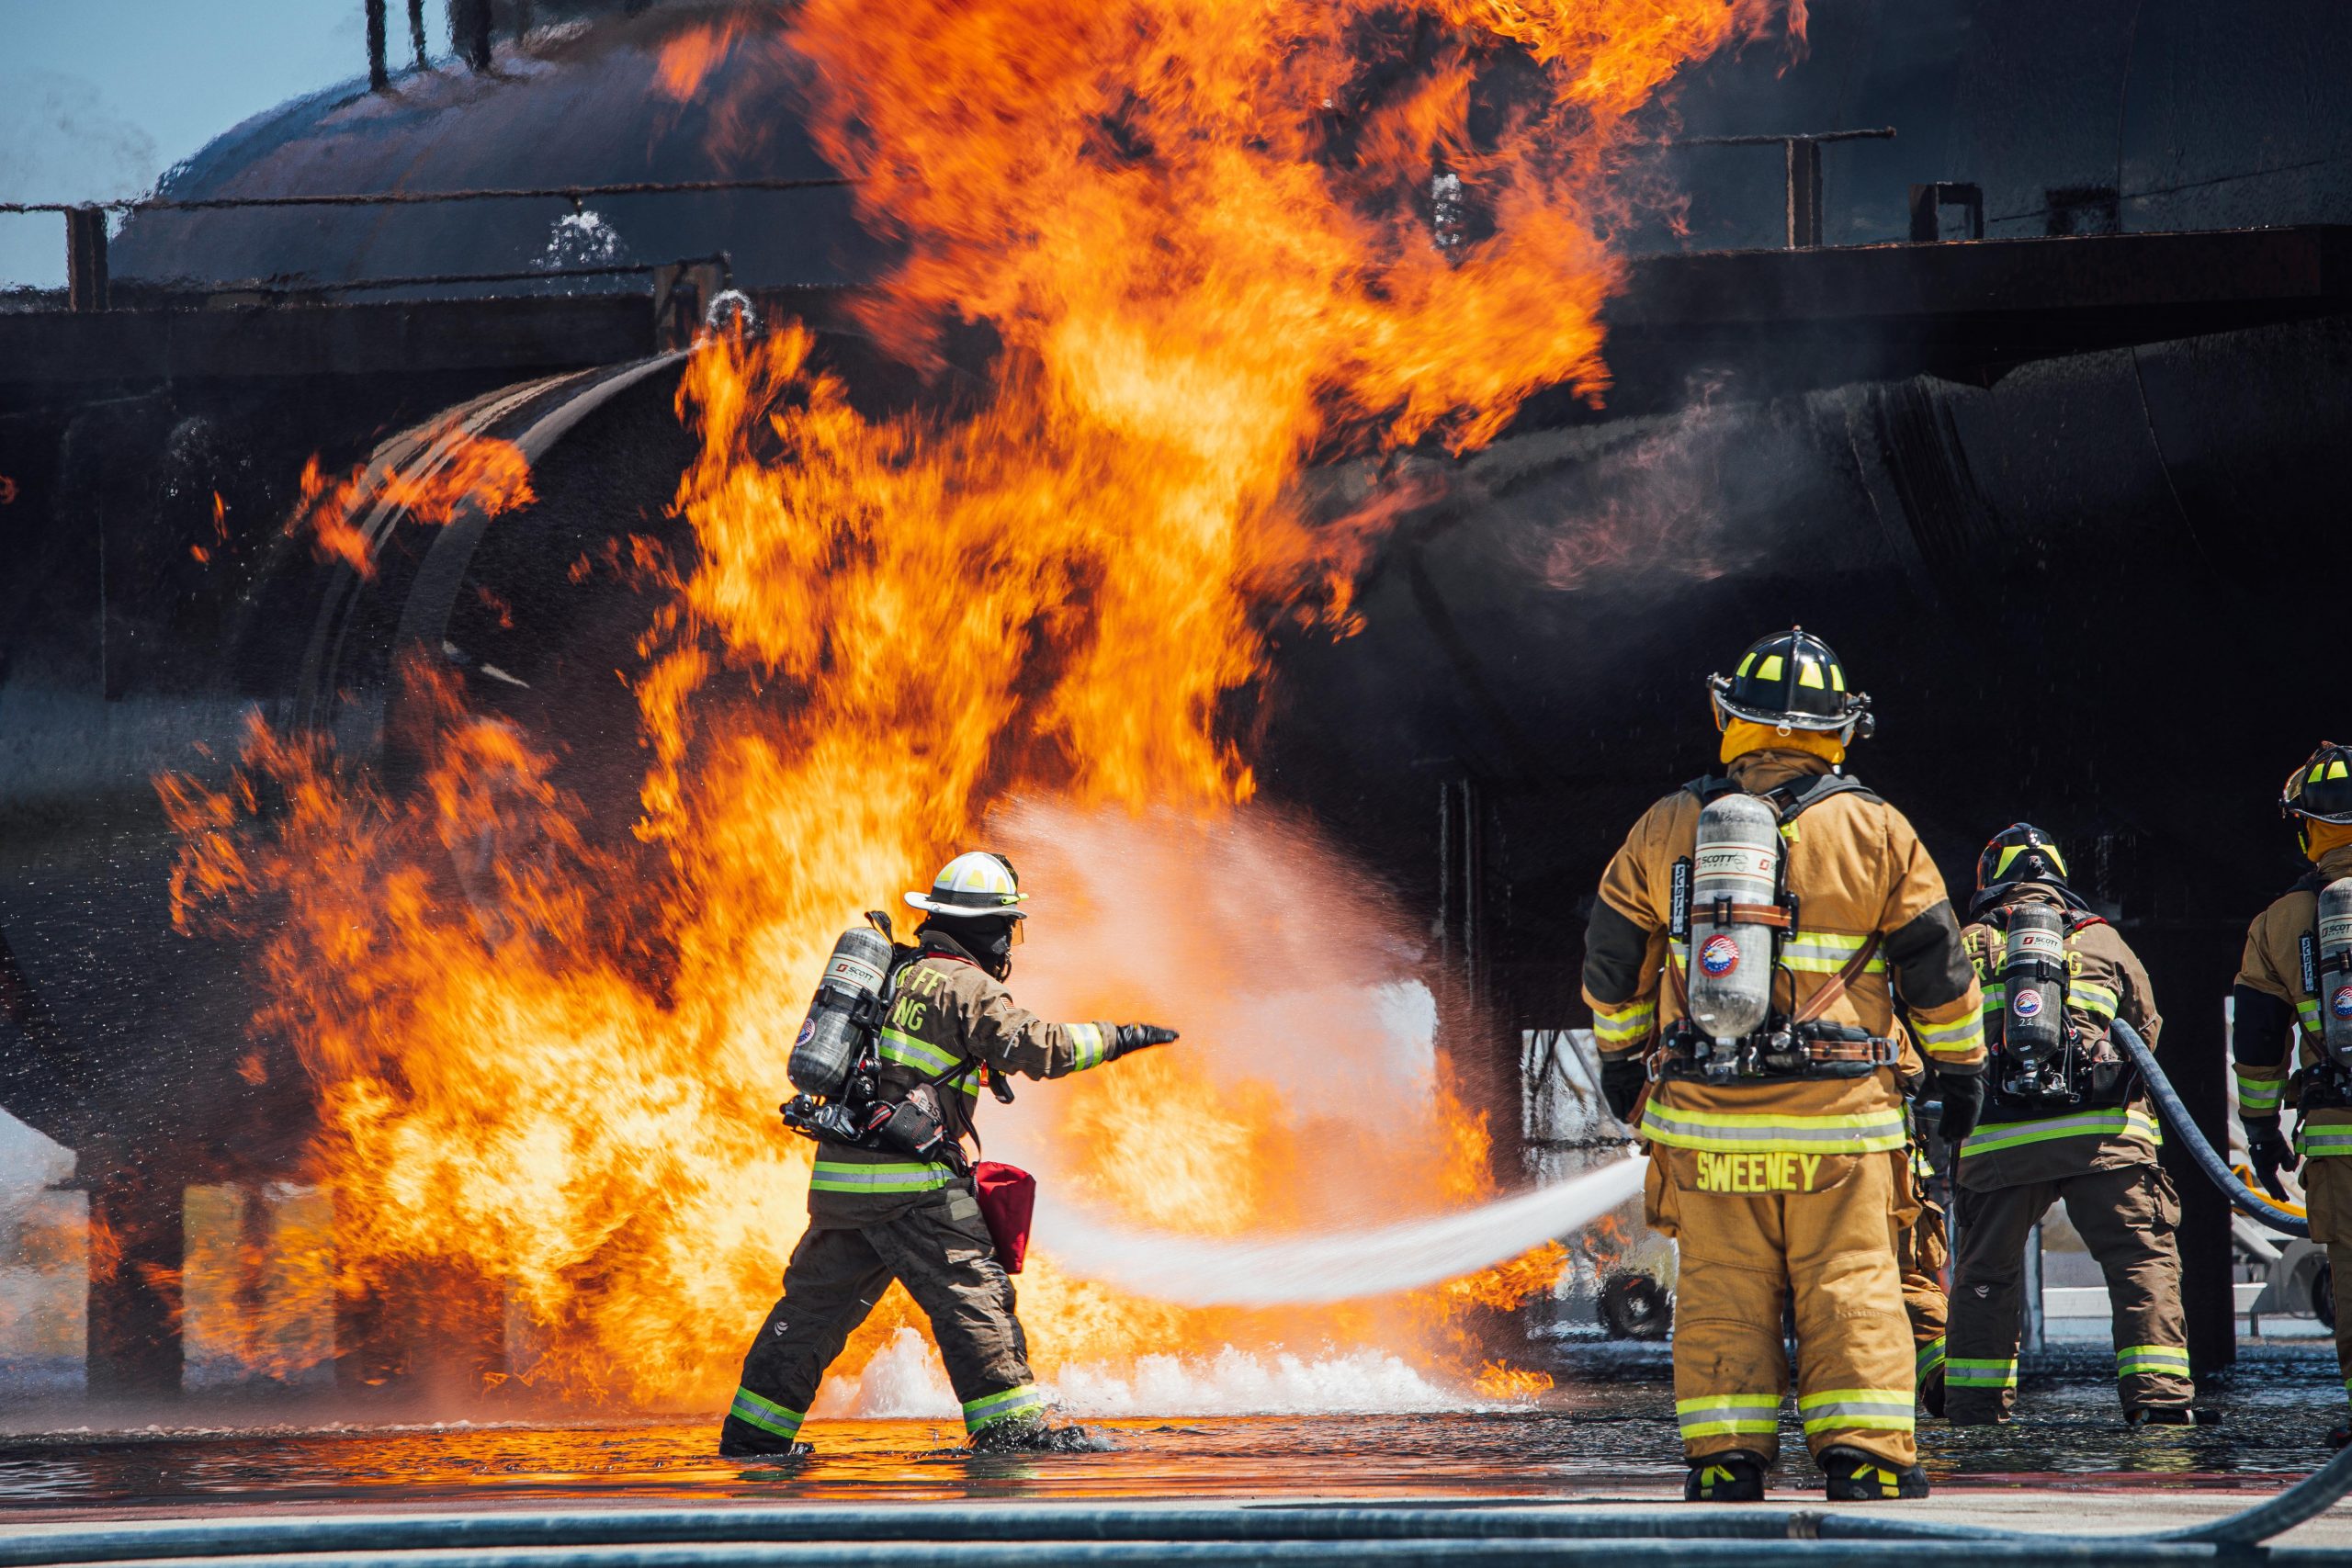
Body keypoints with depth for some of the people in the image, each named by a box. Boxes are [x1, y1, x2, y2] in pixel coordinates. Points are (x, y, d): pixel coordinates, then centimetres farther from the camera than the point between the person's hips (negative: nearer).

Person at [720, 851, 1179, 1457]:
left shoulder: (896, 973, 18)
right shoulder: (966, 987, -7)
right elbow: (1039, 1047, -15)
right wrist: (1116, 1038, -4)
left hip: (841, 1178, 8)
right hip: (910, 1184, -8)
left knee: (816, 1302, 14)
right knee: (972, 1294, -4)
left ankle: (754, 1430, 17)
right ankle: (1012, 1425, -8)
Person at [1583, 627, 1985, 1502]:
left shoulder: (1666, 830, 5)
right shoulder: (1876, 831, 0)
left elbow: (1613, 959, 14)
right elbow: (1936, 962, 4)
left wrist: (1621, 1055, 29)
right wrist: (1960, 1066, 17)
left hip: (1705, 1115, 2)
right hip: (1838, 1116, -2)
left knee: (1722, 1289, 7)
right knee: (1850, 1282, 2)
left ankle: (1725, 1458, 4)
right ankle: (1864, 1457, -3)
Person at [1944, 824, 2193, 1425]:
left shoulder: (1966, 946, 13)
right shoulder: (2101, 939, 15)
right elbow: (2146, 1033, 23)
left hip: (1998, 1143, 1)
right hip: (2103, 1129, -1)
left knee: (1983, 1275, 13)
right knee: (2143, 1261, 0)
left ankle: (1972, 1409, 13)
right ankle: (2159, 1397, -12)